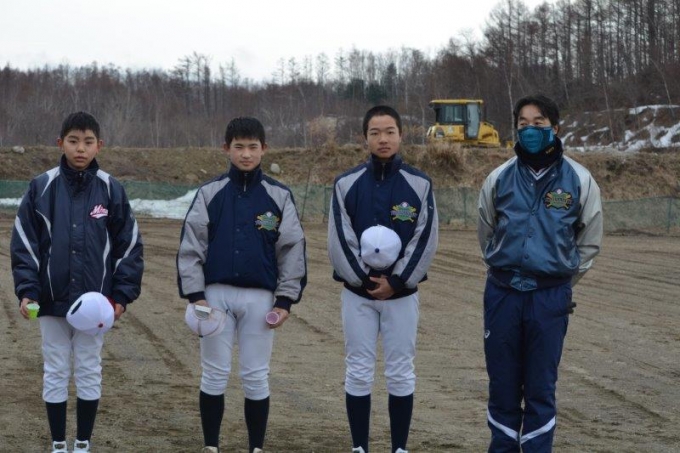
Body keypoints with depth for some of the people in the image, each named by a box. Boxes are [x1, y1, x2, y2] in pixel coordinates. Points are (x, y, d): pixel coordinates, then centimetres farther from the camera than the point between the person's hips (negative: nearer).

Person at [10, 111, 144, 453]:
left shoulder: (111, 190, -1)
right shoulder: (41, 188, -2)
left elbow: (129, 245, 4)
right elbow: (24, 243, 0)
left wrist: (122, 294, -3)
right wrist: (26, 291, -9)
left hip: (95, 301, 0)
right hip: (52, 300, 0)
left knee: (89, 372, 8)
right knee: (56, 373, 7)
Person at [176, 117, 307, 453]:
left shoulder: (279, 195, 3)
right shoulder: (210, 193, 3)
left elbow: (293, 249, 4)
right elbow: (191, 246, 1)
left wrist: (285, 299, -1)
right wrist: (195, 294, -6)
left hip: (260, 296, 0)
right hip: (216, 293, 0)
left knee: (256, 377, 4)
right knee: (214, 374, 5)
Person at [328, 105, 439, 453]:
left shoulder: (420, 184, 0)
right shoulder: (346, 184, 0)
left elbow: (425, 240, -4)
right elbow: (339, 240, -4)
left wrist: (396, 282, -11)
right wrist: (364, 280, -11)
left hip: (402, 293, 0)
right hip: (357, 293, 0)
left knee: (401, 373, 4)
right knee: (358, 372, 3)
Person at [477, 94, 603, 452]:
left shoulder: (578, 180, -2)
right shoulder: (500, 178, 3)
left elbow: (589, 242, 10)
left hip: (550, 297, -2)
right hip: (502, 294, 2)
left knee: (541, 388, 3)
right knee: (502, 384, 8)